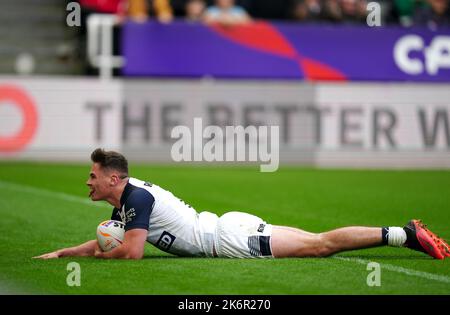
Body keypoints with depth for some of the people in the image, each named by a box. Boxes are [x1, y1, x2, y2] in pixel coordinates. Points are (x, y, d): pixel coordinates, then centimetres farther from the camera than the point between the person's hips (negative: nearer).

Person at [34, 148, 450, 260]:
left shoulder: (137, 198, -15)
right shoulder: (125, 199, 15)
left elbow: (131, 251, -23)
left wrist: (100, 256, -3)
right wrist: (62, 253, 21)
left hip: (227, 238, -8)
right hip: (226, 229, 8)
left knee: (320, 245, -11)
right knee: (317, 243, 6)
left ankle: (405, 235, -13)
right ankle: (404, 233, 5)